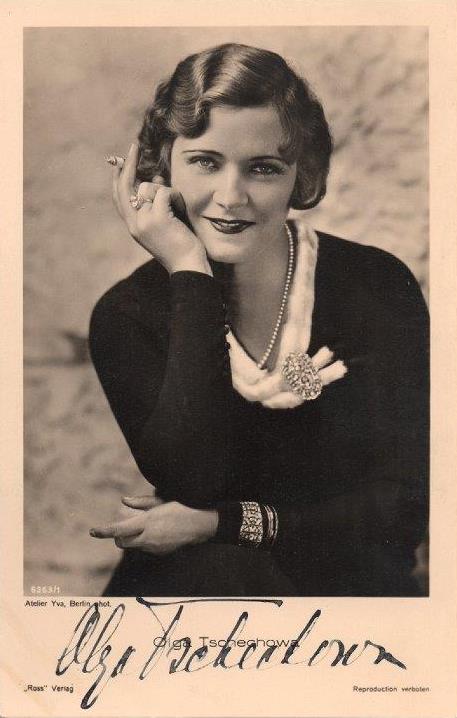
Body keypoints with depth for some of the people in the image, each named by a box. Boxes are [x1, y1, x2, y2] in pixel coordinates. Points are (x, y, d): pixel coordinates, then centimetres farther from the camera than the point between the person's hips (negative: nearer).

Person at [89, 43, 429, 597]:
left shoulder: (376, 286, -7)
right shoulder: (126, 316, -5)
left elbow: (405, 504, -6)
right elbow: (192, 480, -20)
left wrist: (223, 523, -14)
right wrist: (190, 273, -19)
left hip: (350, 577, 1)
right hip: (177, 580, -1)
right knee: (222, 570, -31)